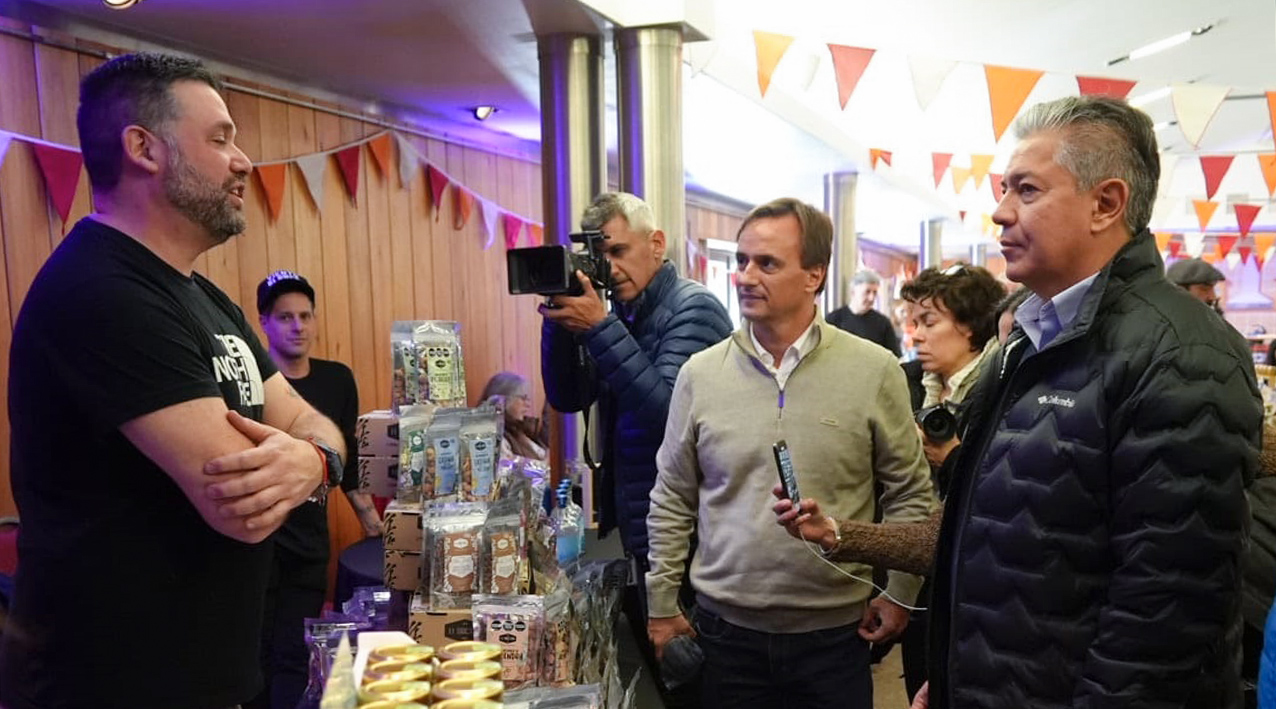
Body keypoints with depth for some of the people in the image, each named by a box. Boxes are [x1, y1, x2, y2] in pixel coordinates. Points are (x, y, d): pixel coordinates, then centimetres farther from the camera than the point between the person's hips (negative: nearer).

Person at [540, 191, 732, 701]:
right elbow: (568, 398, 3)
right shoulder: (620, 314, 9)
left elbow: (666, 411, -26)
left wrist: (597, 328, -26)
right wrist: (559, 319, -10)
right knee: (643, 668, 20)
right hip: (626, 530, 7)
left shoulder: (692, 308, -13)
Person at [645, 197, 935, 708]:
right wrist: (662, 603, 6)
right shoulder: (700, 373, -3)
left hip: (837, 629, -1)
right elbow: (672, 502, 4)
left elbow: (909, 493, 1)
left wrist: (900, 594, 1)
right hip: (726, 628, 1)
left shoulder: (874, 370, -7)